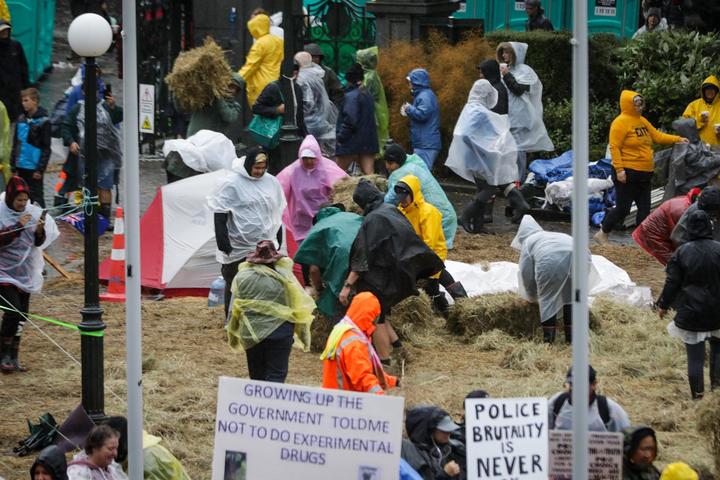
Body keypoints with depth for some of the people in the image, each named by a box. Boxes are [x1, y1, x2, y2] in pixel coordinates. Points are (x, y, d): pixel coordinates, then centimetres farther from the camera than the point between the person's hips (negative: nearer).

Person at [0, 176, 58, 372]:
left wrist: (40, 231, -15)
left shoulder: (32, 212, 2)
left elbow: (39, 243, 6)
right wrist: (17, 226, -24)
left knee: (21, 315, 7)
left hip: (25, 273, 5)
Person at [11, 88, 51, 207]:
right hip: (21, 166, 6)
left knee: (36, 197, -2)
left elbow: (46, 148, -10)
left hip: (34, 168, -6)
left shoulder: (43, 121, -8)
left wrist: (40, 169, -14)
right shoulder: (21, 119, 10)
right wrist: (13, 165, 11)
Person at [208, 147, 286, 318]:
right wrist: (223, 242, -18)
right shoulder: (231, 184, -11)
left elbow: (278, 213, 18)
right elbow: (220, 216, -11)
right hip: (239, 248, -5)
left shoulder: (272, 182, 7)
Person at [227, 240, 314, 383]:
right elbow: (298, 307, -2)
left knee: (256, 375, 16)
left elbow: (234, 310, 4)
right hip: (279, 333, -2)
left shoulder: (242, 277, -3)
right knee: (276, 375, -1)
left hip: (251, 335, 2)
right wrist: (303, 334, 9)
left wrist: (233, 336, 17)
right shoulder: (284, 277, -7)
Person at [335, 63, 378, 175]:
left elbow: (349, 120, -21)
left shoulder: (351, 96, -14)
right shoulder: (368, 95, 11)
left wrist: (340, 137, -12)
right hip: (369, 143, 7)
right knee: (369, 174, 0)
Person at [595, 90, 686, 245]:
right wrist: (619, 169, -23)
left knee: (644, 208, 9)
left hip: (644, 174, 8)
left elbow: (657, 136, 18)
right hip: (627, 174, -8)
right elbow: (614, 147, -17)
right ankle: (603, 234, 12)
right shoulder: (621, 122, -13)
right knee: (623, 208, -4)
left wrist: (677, 139, 8)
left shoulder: (642, 121, 13)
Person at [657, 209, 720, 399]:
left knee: (695, 356, 4)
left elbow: (672, 282, -4)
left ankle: (697, 394, 5)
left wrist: (663, 305, 10)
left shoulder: (681, 253, -7)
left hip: (690, 314, 0)